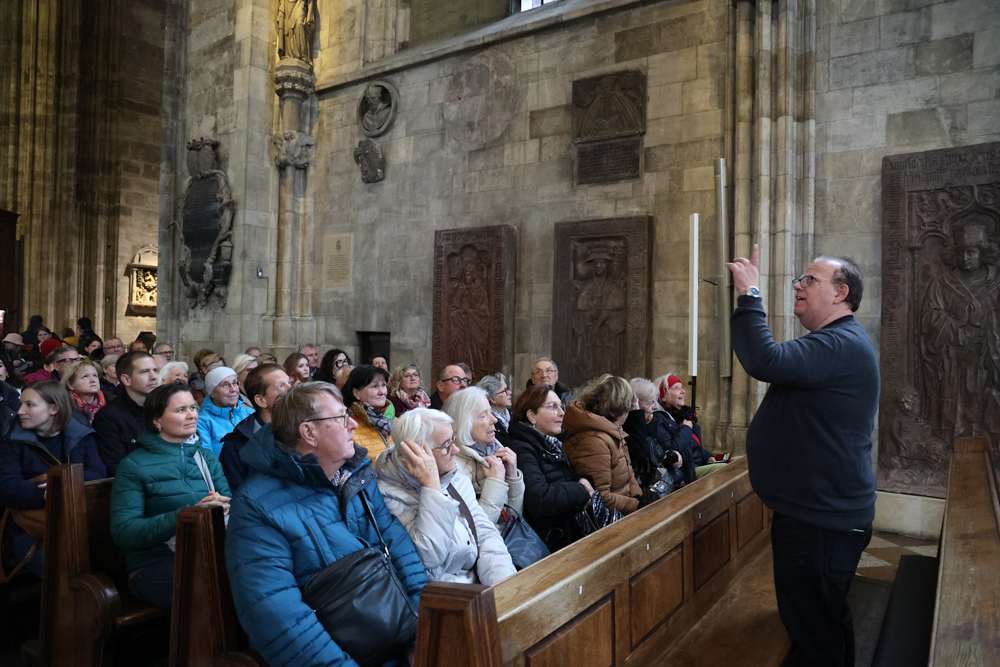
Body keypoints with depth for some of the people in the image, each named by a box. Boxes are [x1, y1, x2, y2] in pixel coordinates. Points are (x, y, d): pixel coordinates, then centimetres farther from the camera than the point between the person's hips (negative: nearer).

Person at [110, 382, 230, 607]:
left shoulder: (207, 457, 17)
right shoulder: (134, 466, 2)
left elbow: (228, 501, 10)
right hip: (155, 566, -4)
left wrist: (224, 507, -15)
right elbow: (124, 532, -8)